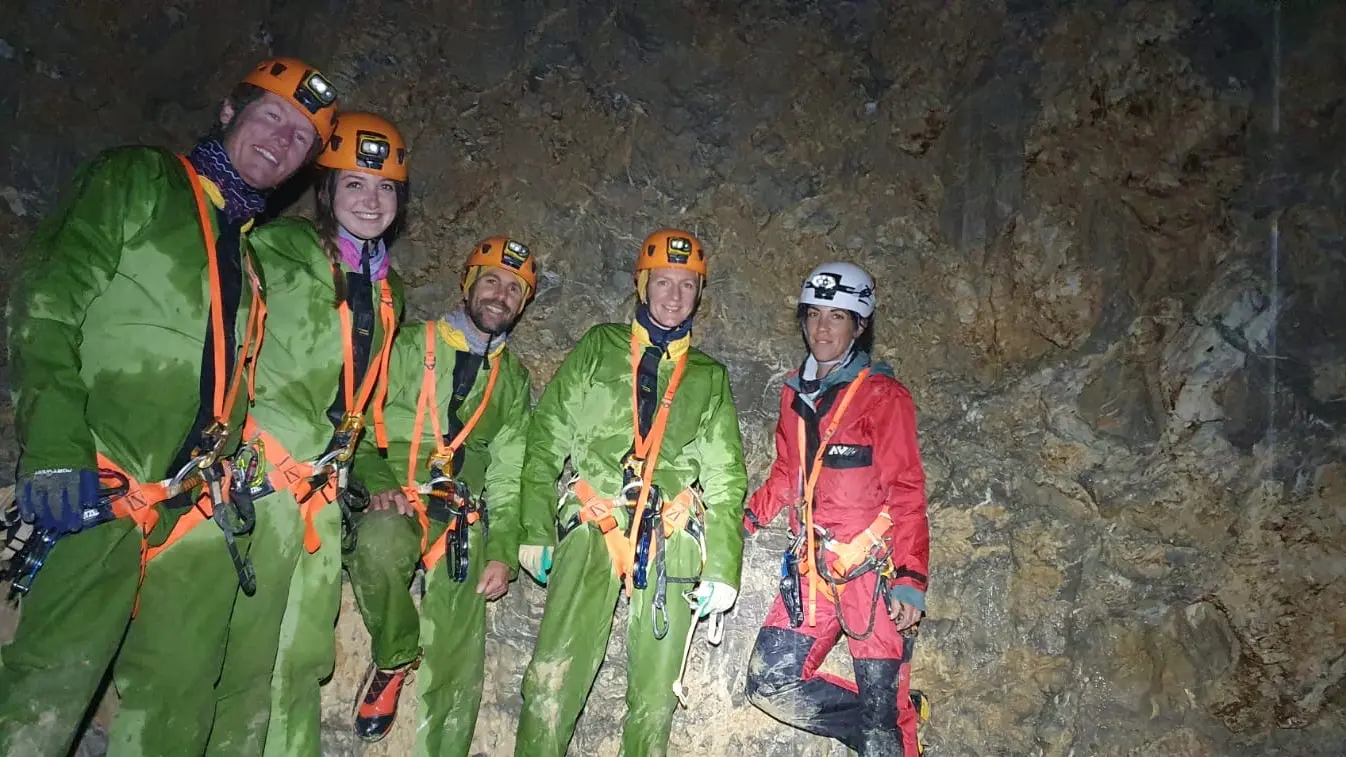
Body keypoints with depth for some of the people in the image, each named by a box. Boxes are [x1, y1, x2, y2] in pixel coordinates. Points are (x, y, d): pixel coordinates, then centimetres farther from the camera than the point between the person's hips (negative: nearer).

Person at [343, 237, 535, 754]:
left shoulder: (515, 380, 16)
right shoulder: (410, 347, 9)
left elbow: (509, 473, 10)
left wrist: (503, 552, -2)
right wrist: (379, 482, -17)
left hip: (465, 519, 2)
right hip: (397, 502, -2)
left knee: (457, 661, -9)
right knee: (380, 546, -35)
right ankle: (395, 660, -8)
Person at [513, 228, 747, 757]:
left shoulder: (709, 377, 17)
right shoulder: (598, 348, 13)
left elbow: (726, 479, 12)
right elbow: (547, 440, 8)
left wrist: (722, 569, 3)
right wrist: (535, 530, -1)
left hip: (671, 539, 2)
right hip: (592, 530, -1)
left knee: (655, 694, 4)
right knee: (552, 679, -14)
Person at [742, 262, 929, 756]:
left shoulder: (882, 395, -4)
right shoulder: (795, 393, 13)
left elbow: (906, 491, -8)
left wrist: (910, 580, -17)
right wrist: (744, 521, 9)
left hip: (873, 569, -6)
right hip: (812, 569, 6)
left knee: (883, 713, -3)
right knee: (770, 686, 2)